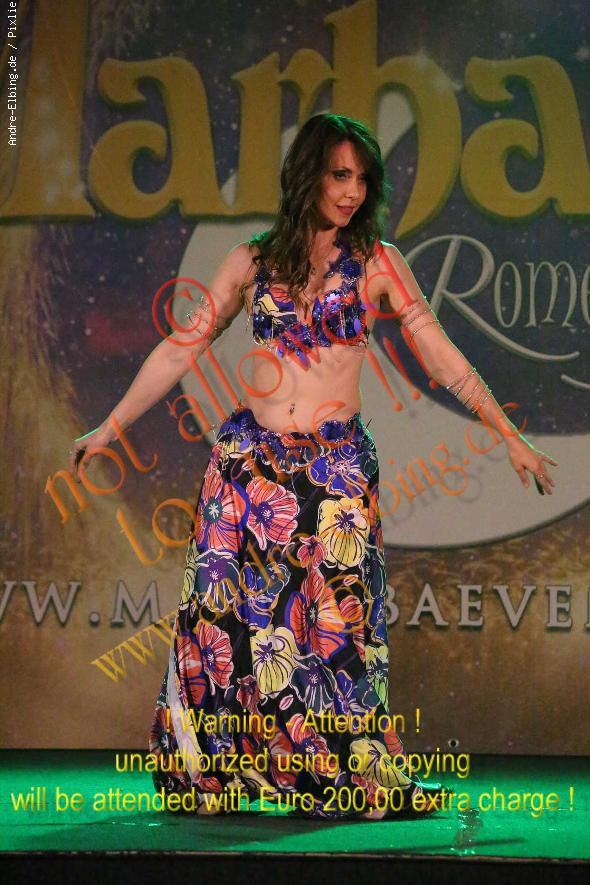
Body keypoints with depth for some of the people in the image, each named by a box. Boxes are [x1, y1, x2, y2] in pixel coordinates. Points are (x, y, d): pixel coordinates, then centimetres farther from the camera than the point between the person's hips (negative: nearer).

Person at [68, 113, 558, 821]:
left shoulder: (377, 262, 3)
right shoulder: (253, 262, 6)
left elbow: (441, 357, 2)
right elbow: (180, 349, 11)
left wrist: (510, 437, -1)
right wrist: (110, 428, 11)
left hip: (336, 465, -1)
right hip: (250, 459, 1)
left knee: (335, 621, -5)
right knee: (227, 612, -1)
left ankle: (358, 778, 4)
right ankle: (210, 771, 11)